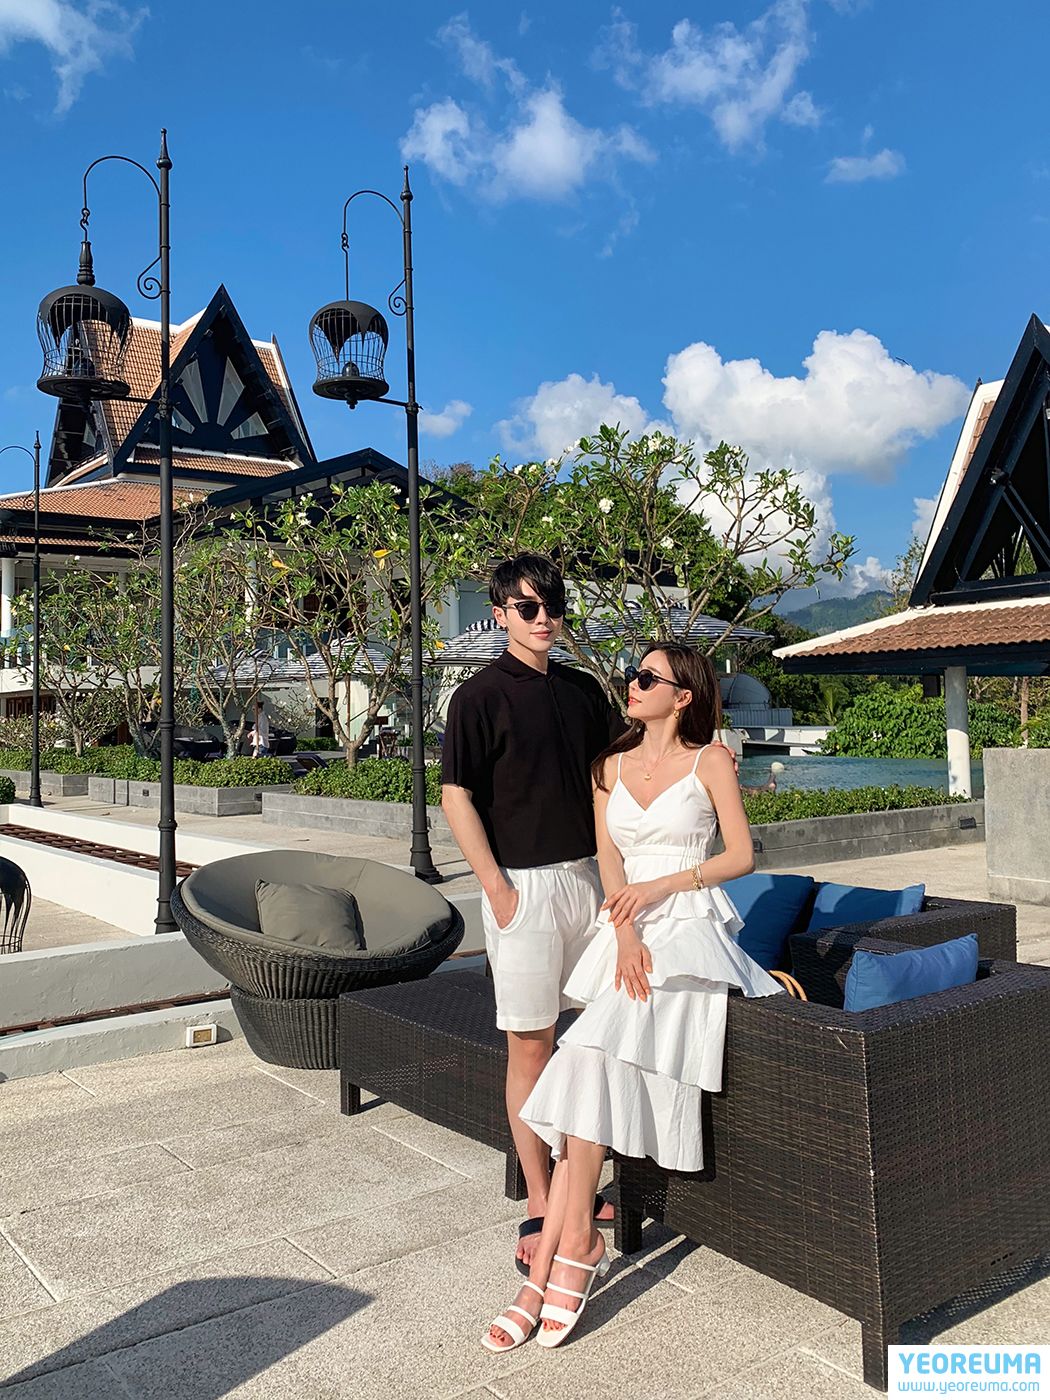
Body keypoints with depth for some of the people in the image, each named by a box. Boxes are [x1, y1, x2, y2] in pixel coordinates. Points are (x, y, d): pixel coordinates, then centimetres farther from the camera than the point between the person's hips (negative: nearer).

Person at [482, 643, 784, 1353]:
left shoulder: (710, 759, 1)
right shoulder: (611, 766, 13)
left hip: (688, 929, -4)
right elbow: (610, 863, 6)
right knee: (590, 1076, -12)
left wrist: (658, 887, -12)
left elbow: (742, 855, -1)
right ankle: (549, 1268, -10)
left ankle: (577, 1239, -12)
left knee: (594, 1055, -23)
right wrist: (626, 936, -11)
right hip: (626, 935, 4)